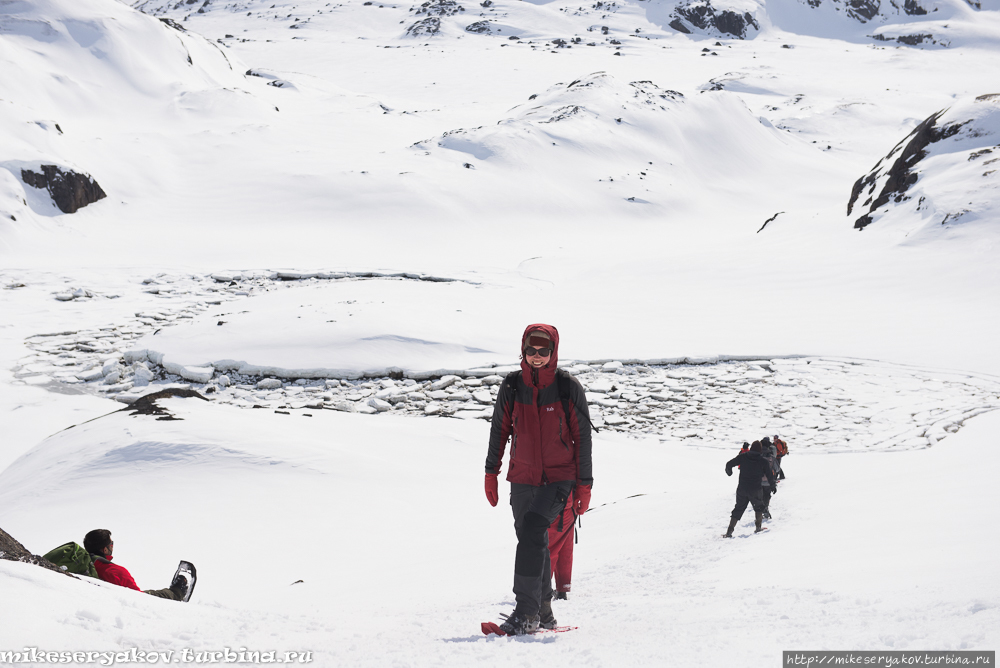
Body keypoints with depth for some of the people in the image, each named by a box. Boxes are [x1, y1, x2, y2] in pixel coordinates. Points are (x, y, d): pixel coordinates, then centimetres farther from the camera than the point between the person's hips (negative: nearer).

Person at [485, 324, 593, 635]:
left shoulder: (569, 388, -6)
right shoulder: (512, 386, 1)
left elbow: (582, 438, -1)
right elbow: (499, 430, 12)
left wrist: (584, 484, -2)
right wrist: (491, 473, 11)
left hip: (559, 478, -4)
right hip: (522, 478, 4)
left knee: (531, 531, -23)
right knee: (534, 543, 11)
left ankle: (526, 612, -23)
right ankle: (542, 612, 25)